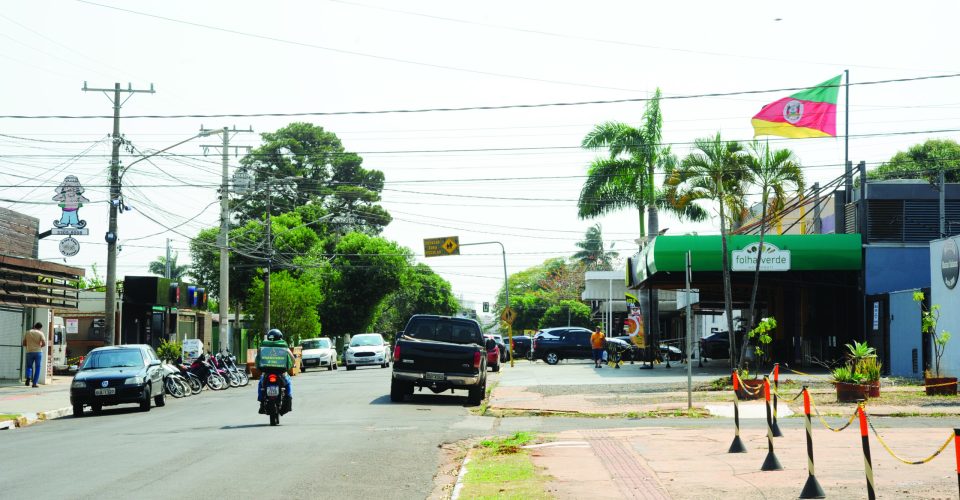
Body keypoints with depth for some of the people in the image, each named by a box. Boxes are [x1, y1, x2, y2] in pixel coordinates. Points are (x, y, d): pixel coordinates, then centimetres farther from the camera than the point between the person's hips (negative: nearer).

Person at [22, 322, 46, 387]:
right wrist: (40, 346, 8)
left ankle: (28, 378, -12)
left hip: (29, 352, 2)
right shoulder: (40, 333, -3)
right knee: (37, 368, 6)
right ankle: (34, 383, 0)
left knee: (29, 366, 15)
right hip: (38, 352, -2)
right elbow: (44, 343, -11)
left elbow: (24, 344, 9)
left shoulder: (27, 333, 7)